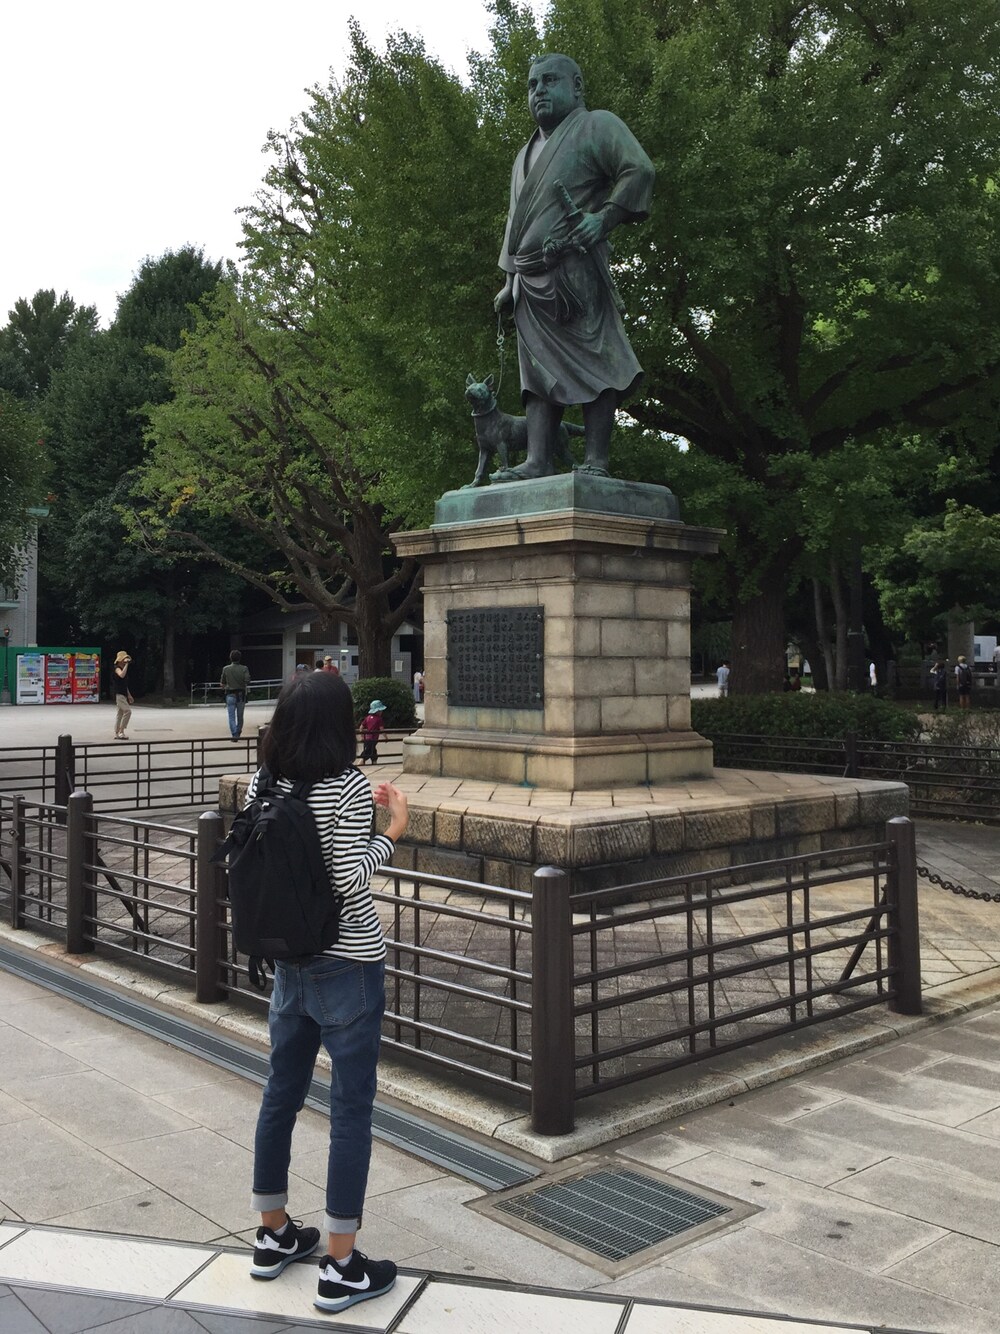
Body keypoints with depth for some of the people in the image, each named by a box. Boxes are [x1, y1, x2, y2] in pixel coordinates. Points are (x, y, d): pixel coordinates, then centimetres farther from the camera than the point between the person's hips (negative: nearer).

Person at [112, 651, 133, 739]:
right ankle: (121, 732, -15)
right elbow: (121, 675, -35)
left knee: (120, 712, 11)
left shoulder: (124, 669, 18)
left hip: (123, 694, 10)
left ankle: (117, 733, 15)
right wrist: (126, 665, -28)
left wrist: (129, 695, 23)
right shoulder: (117, 668, -10)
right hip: (118, 694, -10)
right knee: (127, 711, -18)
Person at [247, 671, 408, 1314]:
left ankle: (275, 1237, 35)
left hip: (289, 959, 6)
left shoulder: (261, 785, 0)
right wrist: (394, 828, -7)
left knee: (281, 1094, 18)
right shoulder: (348, 786, -17)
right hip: (349, 962, -6)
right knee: (351, 1108, 4)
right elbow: (352, 879, -21)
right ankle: (341, 1269, 13)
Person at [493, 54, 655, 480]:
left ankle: (595, 462, -15)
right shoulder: (527, 154, 30)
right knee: (539, 373, -2)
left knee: (590, 365, -11)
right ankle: (537, 462, -8)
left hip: (574, 272, -8)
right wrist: (510, 279, 22)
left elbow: (639, 170, -8)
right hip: (530, 282, 8)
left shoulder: (596, 126, 7)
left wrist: (604, 217, -19)